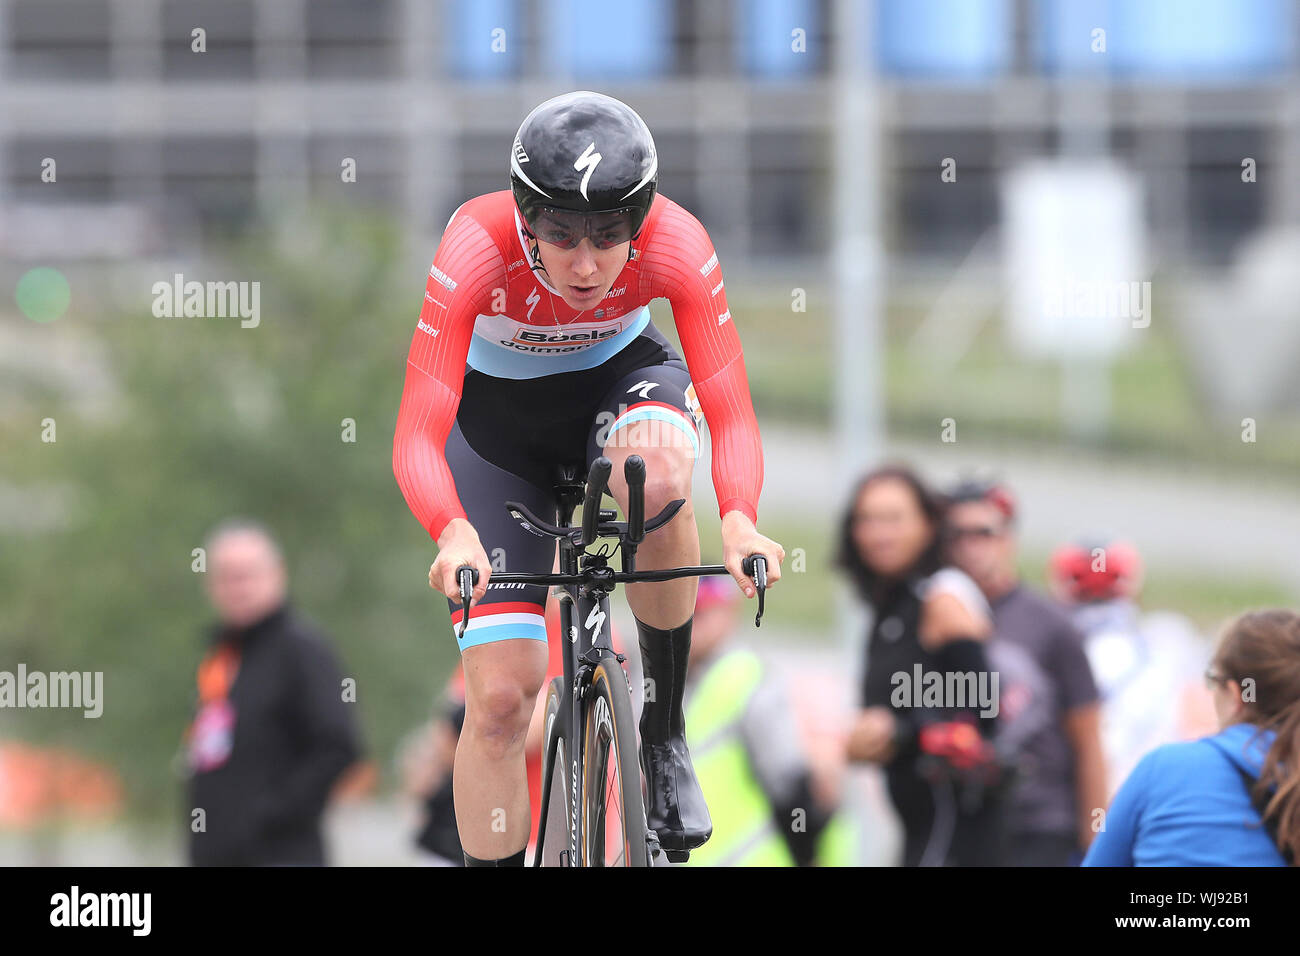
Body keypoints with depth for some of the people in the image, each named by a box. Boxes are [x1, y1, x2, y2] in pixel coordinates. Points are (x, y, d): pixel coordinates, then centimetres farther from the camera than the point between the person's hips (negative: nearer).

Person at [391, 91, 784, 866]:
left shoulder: (676, 245, -30)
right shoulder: (477, 249, -34)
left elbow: (732, 417, -30)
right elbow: (417, 439, -37)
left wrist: (739, 520, -51)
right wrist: (455, 535, -57)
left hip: (620, 375, 0)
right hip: (498, 412, 0)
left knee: (658, 470, -37)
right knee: (502, 695, -10)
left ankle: (666, 730, -18)